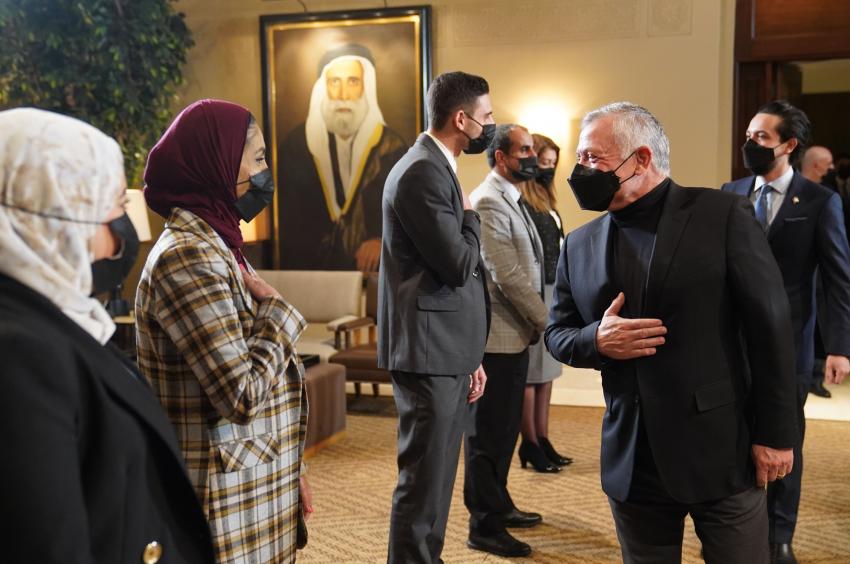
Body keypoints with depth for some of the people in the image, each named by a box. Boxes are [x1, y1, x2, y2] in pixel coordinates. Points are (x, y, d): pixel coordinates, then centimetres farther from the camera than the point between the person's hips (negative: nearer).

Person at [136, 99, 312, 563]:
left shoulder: (215, 246, 11)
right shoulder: (187, 255, -20)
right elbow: (244, 395, -26)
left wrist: (288, 470, 16)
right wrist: (276, 311, -11)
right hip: (225, 504, -9)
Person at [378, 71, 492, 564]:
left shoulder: (437, 168, 16)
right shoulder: (423, 172, -16)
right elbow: (460, 265, -23)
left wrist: (470, 356, 19)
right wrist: (471, 218, -2)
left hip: (446, 351, 10)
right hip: (430, 353, -10)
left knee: (437, 477, 19)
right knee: (424, 480, -2)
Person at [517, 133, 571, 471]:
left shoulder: (546, 202, 17)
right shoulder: (521, 203, -12)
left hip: (552, 292, 9)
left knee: (546, 371, 12)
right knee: (531, 372, -2)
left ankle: (542, 440, 20)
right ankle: (530, 444, 7)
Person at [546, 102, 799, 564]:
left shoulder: (722, 215, -6)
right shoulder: (580, 245, 7)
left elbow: (770, 327, -6)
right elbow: (557, 334, 12)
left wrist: (775, 433, -7)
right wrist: (595, 340, -12)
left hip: (721, 452, -4)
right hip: (631, 461, 4)